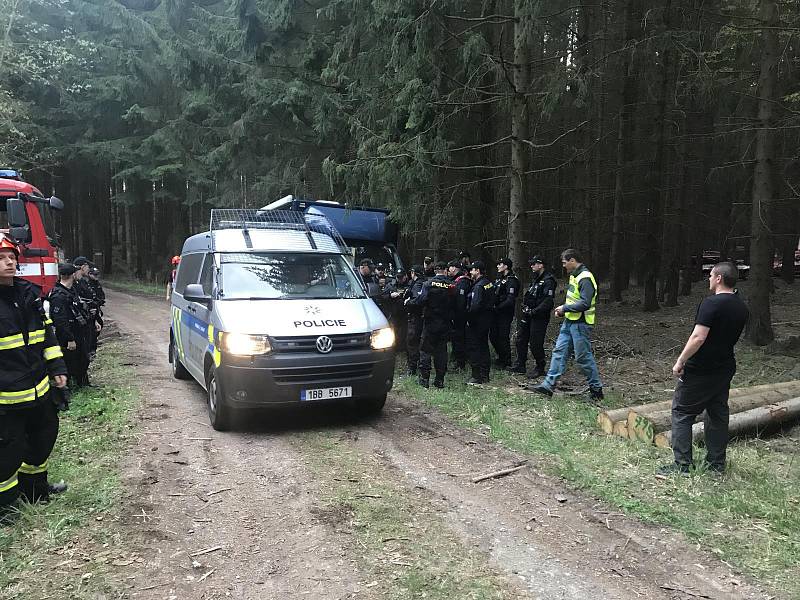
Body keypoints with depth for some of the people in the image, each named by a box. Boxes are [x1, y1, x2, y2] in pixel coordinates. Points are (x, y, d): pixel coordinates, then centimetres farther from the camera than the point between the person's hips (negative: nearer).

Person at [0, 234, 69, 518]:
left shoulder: (29, 292, 7)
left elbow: (47, 332, 14)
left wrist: (57, 368, 10)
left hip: (39, 388, 7)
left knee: (44, 436, 20)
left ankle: (35, 486, 41)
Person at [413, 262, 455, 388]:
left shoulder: (429, 283, -9)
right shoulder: (451, 285, -1)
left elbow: (422, 300, -18)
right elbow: (454, 304, 2)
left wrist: (411, 302, 0)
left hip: (430, 321, -2)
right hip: (445, 323, 3)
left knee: (425, 349, 5)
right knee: (442, 350, 9)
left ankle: (424, 379, 3)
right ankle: (439, 380, 10)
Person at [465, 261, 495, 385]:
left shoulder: (478, 286, -19)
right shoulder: (489, 283, 10)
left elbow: (475, 306, -25)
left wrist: (469, 320, -16)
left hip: (476, 322, -10)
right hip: (487, 320, 10)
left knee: (473, 348, -2)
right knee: (484, 347, 16)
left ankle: (477, 377, -1)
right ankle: (485, 376, 24)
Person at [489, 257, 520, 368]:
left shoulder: (512, 280, -14)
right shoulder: (499, 279, 14)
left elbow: (510, 300, -22)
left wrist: (498, 308, -19)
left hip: (505, 313, -9)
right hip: (496, 313, 9)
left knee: (503, 337, -1)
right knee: (493, 336, 13)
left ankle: (506, 361, 13)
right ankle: (501, 357, 30)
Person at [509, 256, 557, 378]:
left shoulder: (548, 281, -15)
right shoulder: (535, 279, 16)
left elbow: (548, 302, -22)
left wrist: (534, 311, -22)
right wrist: (525, 306, 6)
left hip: (539, 317, -9)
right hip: (528, 315, 10)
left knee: (536, 344, -4)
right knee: (521, 340, 12)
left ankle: (540, 368, 11)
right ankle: (520, 365, 21)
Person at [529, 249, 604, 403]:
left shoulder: (585, 278, -19)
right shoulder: (574, 276, 13)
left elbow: (585, 303, -25)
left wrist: (565, 308, -16)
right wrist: (563, 309, 8)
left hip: (580, 324, -10)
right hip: (569, 322, 10)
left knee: (583, 357, -1)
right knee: (559, 352, 8)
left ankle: (596, 389, 15)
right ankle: (548, 385, 11)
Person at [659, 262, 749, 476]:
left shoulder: (711, 303, -19)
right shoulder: (742, 308, 7)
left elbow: (698, 338, -24)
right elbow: (731, 337, 17)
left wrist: (680, 362, -18)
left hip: (699, 370, -8)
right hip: (725, 368, 8)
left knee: (682, 413, 2)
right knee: (718, 414, 16)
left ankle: (682, 465, 2)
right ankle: (717, 464, 24)